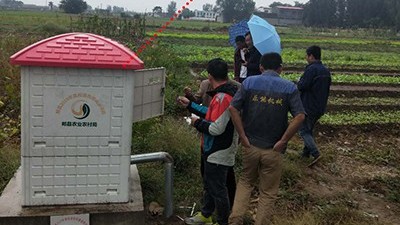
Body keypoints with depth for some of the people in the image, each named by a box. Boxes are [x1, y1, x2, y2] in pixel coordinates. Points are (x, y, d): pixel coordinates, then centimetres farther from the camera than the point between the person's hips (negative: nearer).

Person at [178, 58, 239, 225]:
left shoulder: (222, 97, -26)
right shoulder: (228, 92, 6)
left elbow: (216, 128, -30)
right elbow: (212, 114, 15)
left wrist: (197, 123, -12)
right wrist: (190, 105, 19)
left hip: (218, 154, -10)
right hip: (213, 152, 10)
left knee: (217, 189, 6)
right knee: (209, 184, 24)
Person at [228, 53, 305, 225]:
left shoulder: (249, 82, -3)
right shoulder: (289, 88, -5)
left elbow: (232, 108, -11)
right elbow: (299, 117, -16)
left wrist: (243, 137, -7)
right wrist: (282, 142, -9)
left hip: (250, 145, 2)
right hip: (273, 150, -1)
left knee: (246, 181, 25)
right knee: (268, 192, 15)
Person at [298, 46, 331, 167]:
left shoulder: (311, 69, -19)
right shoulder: (326, 70, 11)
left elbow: (302, 86, -23)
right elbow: (327, 88, 18)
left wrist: (298, 83, -2)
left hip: (309, 107, -9)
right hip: (320, 107, 9)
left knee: (304, 131, -2)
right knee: (309, 129, 20)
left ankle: (315, 153, -12)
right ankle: (306, 152, 27)